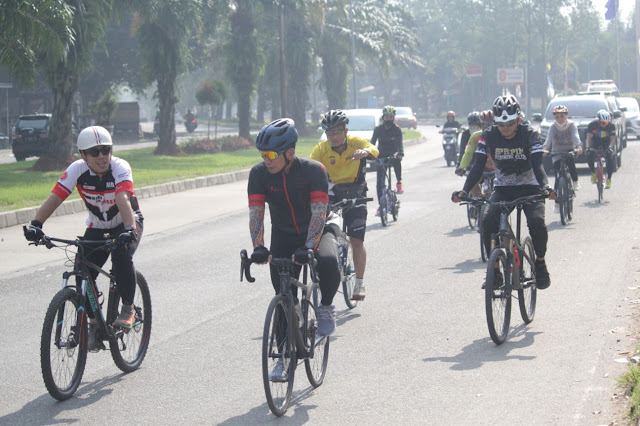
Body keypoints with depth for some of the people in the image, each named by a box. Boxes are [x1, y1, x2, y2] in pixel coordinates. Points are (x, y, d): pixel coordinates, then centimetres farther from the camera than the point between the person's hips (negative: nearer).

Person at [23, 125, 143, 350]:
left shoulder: (120, 167, -27)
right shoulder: (77, 170, -19)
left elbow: (123, 199, -43)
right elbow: (55, 198, -29)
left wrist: (129, 230, -58)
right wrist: (36, 224, -45)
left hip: (126, 223, -3)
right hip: (97, 228, 3)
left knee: (122, 255, -32)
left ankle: (128, 308, -12)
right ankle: (94, 323, 7)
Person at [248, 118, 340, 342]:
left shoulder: (313, 170, -22)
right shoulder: (259, 173, -14)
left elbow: (319, 212, -29)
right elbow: (255, 212, -19)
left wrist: (309, 247, -43)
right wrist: (258, 247, -34)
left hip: (316, 233, -2)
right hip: (283, 238, 2)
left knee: (328, 263, -35)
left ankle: (326, 307, -6)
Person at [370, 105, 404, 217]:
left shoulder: (397, 129, -6)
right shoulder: (378, 129, -2)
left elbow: (400, 143, -19)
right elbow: (372, 142, -8)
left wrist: (400, 153, -39)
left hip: (393, 154, -1)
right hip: (381, 156, 1)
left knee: (397, 160, -39)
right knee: (380, 182, -6)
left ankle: (399, 182, -18)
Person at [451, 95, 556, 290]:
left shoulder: (530, 135, -15)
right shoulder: (488, 136, -10)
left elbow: (537, 165, -24)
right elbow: (478, 166, -15)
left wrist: (545, 188, -43)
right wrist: (464, 191, -31)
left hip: (529, 188, -2)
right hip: (503, 189, 2)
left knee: (537, 222, -28)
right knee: (488, 222, -25)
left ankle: (540, 263, -1)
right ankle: (494, 270, -9)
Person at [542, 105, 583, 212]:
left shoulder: (571, 125, -10)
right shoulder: (553, 127, -9)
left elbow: (576, 136, -27)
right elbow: (549, 139, -25)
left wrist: (579, 147, -47)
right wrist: (545, 149, -46)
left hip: (570, 150, -1)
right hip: (557, 153, 1)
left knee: (570, 160, -36)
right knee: (558, 177, -11)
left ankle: (575, 181, -14)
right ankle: (557, 203, -4)